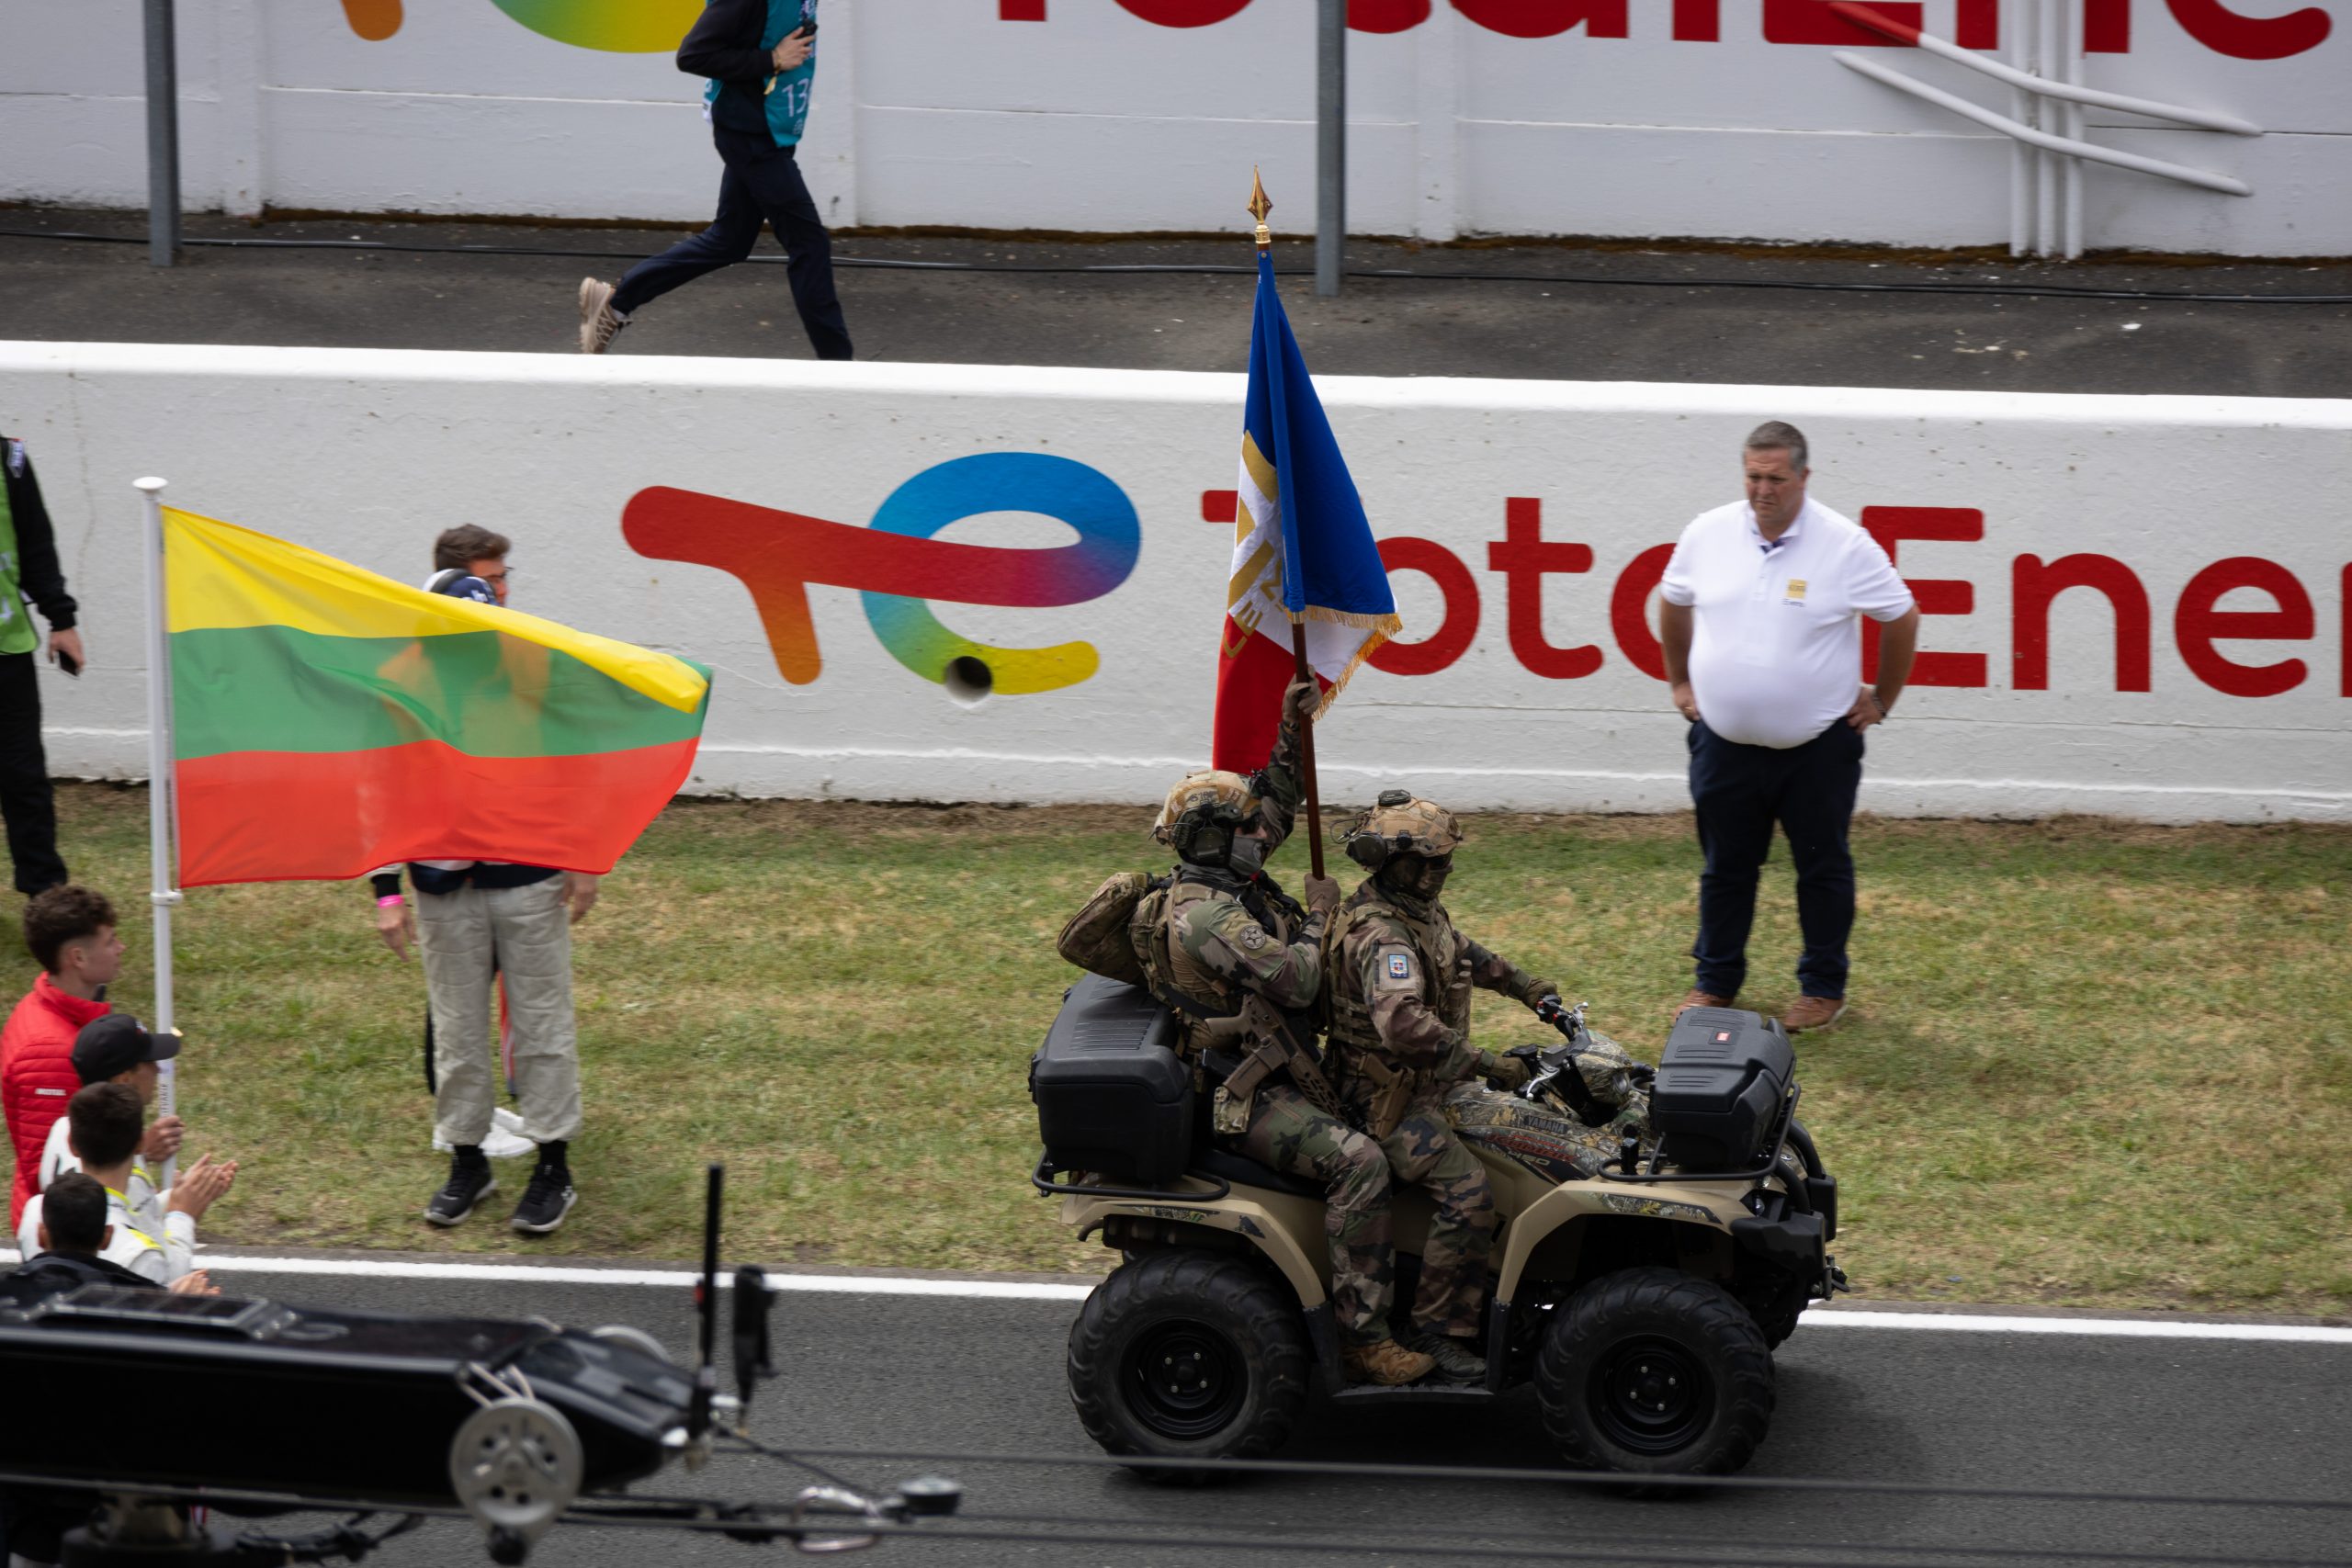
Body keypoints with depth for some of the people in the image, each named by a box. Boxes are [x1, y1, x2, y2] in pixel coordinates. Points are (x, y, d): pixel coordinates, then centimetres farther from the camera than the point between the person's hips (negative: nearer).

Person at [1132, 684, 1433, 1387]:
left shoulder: (1228, 883, 8)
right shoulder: (1202, 917, -23)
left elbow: (1274, 808, 25)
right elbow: (1295, 981, -26)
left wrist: (1289, 733, 15)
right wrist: (1318, 915, -9)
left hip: (1275, 1072, 11)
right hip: (1243, 1102, -11)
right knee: (1358, 1160, -27)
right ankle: (1362, 1334, -27)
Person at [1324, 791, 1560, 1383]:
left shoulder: (1416, 907, 7)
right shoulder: (1381, 938, -27)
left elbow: (1464, 952, 29)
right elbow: (1404, 1025, -42)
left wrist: (1532, 989, 27)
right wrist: (1486, 1065, -39)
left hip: (1431, 1082, 10)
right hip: (1389, 1100, -10)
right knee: (1466, 1190, -25)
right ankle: (1438, 1329, -16)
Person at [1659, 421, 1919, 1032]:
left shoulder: (1847, 546, -12)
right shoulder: (1707, 534, -3)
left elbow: (1901, 618, 0)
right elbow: (1674, 604, 15)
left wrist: (1881, 700, 3)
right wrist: (1679, 681, 16)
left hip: (1819, 746, -2)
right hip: (1725, 740, 2)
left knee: (1823, 869, 9)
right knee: (1725, 867, 13)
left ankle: (1823, 988, 22)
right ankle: (1715, 981, 28)